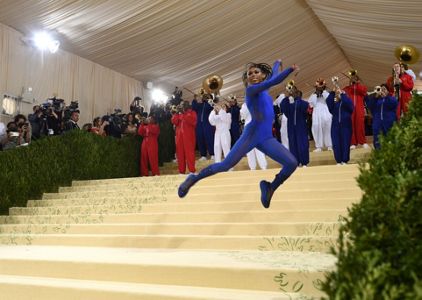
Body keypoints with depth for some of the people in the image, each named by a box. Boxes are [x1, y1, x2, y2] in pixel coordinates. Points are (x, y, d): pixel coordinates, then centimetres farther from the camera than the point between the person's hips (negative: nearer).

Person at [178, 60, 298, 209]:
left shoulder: (264, 88, 17)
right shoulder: (251, 89, -4)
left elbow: (273, 75, 38)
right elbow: (274, 82, -15)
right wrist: (291, 69, -12)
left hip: (267, 138, 7)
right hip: (251, 135, -6)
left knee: (292, 163, -10)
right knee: (226, 165, -11)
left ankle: (269, 188, 10)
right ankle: (193, 179, 10)